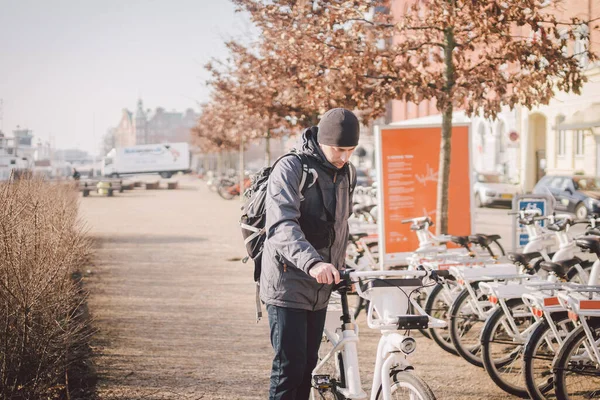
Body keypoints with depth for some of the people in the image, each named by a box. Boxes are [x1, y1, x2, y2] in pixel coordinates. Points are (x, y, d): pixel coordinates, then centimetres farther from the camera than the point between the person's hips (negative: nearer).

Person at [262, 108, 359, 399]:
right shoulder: (290, 170, -16)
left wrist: (339, 267, 17)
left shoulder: (346, 173, 9)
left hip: (319, 288, 7)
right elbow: (282, 225, -29)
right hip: (288, 285, -7)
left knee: (307, 367, 12)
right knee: (290, 368, -10)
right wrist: (313, 263, -44)